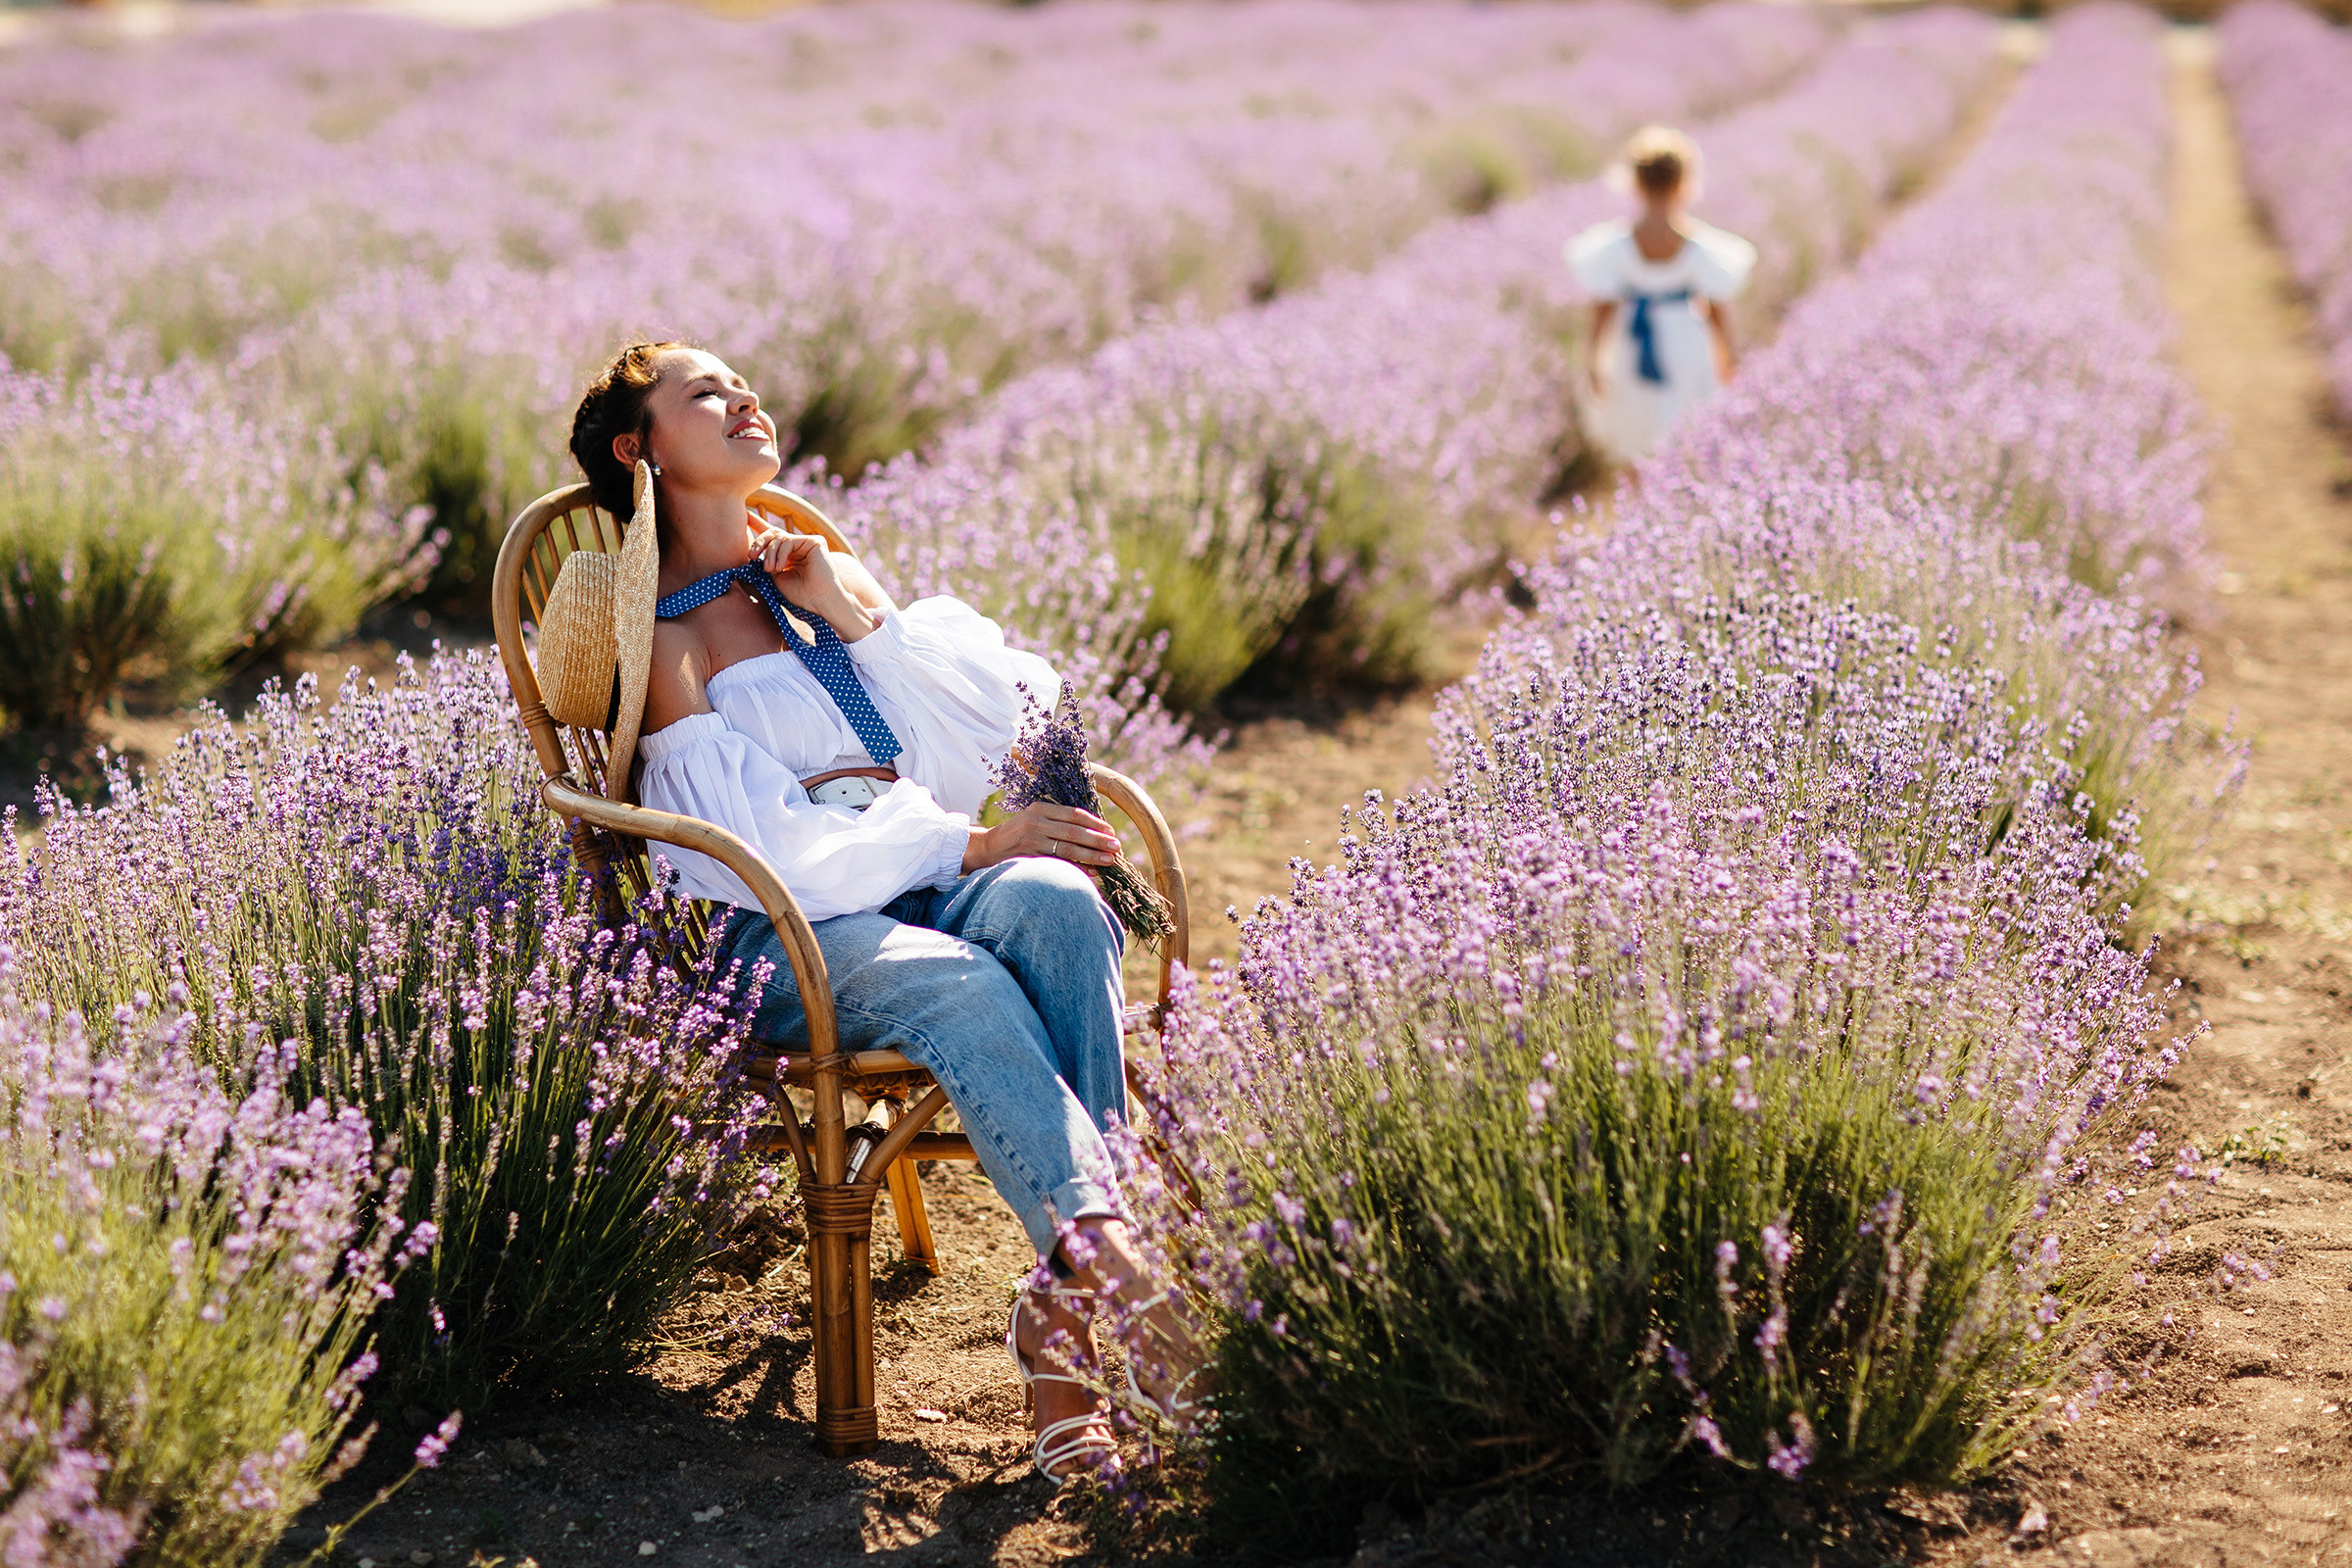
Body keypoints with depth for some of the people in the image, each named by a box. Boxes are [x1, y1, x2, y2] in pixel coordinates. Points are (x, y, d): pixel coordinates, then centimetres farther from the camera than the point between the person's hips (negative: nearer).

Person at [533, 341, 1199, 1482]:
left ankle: (1065, 1315, -39)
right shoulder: (653, 634, 7)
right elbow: (763, 840, -8)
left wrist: (853, 618, 4)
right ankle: (1117, 1271, -51)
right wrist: (969, 842, -16)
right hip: (786, 930, -4)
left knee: (1054, 905, -31)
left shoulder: (830, 575, 25)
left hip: (931, 879, 4)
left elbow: (1015, 710, 14)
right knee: (958, 989, -36)